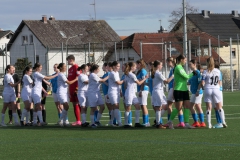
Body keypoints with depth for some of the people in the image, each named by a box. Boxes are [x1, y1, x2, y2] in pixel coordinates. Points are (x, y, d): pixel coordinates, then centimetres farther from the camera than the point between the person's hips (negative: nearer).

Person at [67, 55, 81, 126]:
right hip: (72, 90, 9)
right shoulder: (70, 69, 18)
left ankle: (79, 121, -7)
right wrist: (69, 91, 21)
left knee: (77, 105, -8)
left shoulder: (76, 67, -9)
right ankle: (77, 121, 11)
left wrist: (77, 88, -18)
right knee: (74, 105, 8)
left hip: (76, 90, -9)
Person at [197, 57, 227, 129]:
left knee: (208, 108, 3)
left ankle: (209, 124, 1)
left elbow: (202, 83, -8)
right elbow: (219, 82, 13)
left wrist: (198, 90, 3)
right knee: (219, 108, 9)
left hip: (207, 90, -2)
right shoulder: (218, 71, 3)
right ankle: (223, 122, -1)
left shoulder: (205, 72, -6)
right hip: (216, 89, 2)